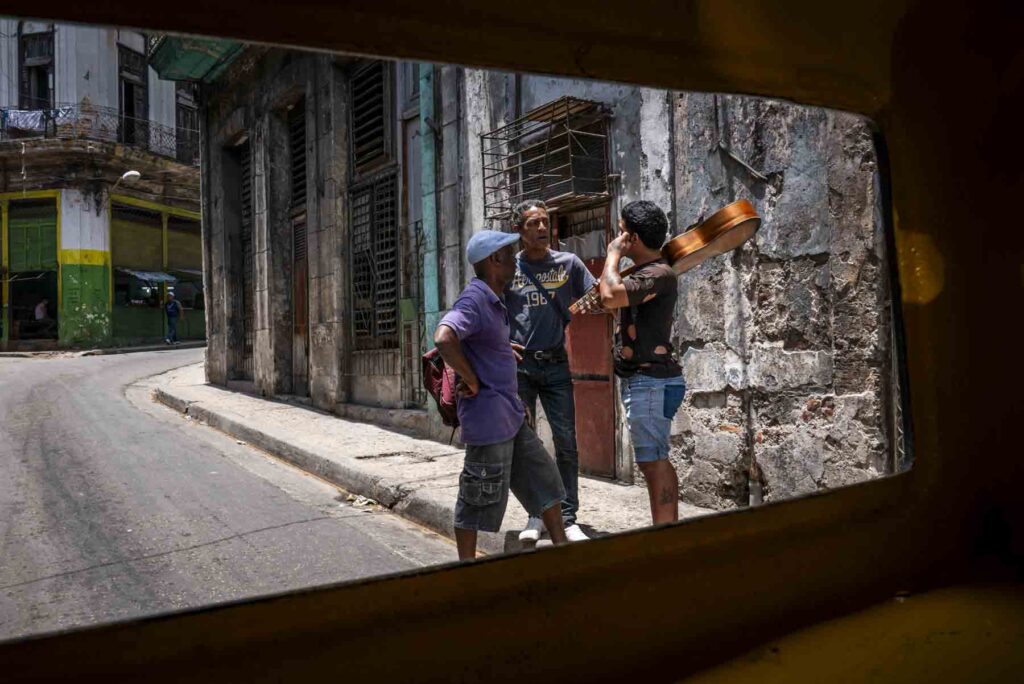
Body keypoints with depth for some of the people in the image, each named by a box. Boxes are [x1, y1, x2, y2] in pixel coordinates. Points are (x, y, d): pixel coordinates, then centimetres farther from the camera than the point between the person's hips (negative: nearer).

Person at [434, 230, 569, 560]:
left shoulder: (493, 302, 13)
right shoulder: (474, 300, -18)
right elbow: (444, 338, -35)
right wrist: (471, 381, -23)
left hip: (510, 415, 10)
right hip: (488, 417, -10)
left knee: (543, 477, 17)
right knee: (479, 498, 2)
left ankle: (561, 547, 31)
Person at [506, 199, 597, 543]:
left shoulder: (568, 263, 4)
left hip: (556, 364, 0)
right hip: (518, 364, 0)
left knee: (566, 443, 0)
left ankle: (567, 518, 10)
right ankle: (536, 514, 21)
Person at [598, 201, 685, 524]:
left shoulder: (659, 274, -15)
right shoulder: (642, 273, 17)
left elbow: (610, 297, -28)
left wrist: (613, 254, -12)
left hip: (650, 382, -10)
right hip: (639, 380, 10)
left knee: (653, 461, -8)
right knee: (654, 461, 14)